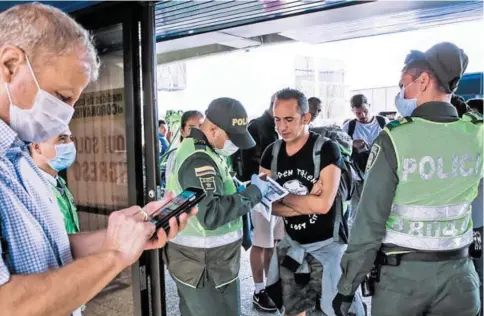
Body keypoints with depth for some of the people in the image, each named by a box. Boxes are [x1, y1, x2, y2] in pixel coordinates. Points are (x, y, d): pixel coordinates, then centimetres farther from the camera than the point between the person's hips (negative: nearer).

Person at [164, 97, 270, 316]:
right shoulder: (198, 160, -24)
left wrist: (247, 194, 1)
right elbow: (211, 214, -33)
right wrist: (254, 192, -23)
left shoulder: (194, 150, 10)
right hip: (205, 269, -10)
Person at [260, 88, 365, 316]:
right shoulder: (271, 153, -3)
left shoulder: (325, 150, -17)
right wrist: (307, 202, -19)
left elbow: (323, 205, -25)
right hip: (291, 245, 5)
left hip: (326, 245, -5)